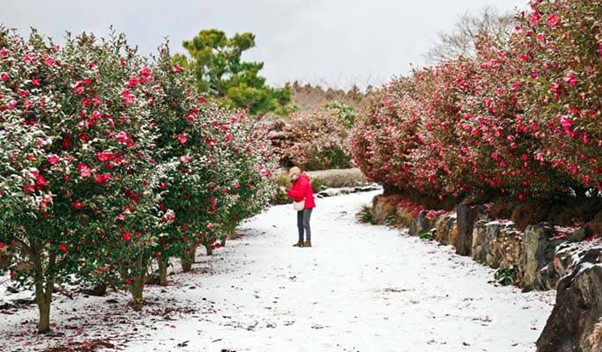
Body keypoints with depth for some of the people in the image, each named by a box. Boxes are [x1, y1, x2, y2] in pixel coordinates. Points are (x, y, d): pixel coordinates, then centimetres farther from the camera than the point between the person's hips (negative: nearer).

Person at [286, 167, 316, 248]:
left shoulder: (303, 181, -16)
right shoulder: (296, 182, 15)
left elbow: (300, 193, -25)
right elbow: (295, 193, 13)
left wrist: (289, 191, -22)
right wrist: (288, 192, -5)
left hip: (307, 205, -10)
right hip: (300, 205, 10)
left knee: (305, 223, -14)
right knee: (299, 224, 12)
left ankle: (308, 242, -13)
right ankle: (301, 241, 19)